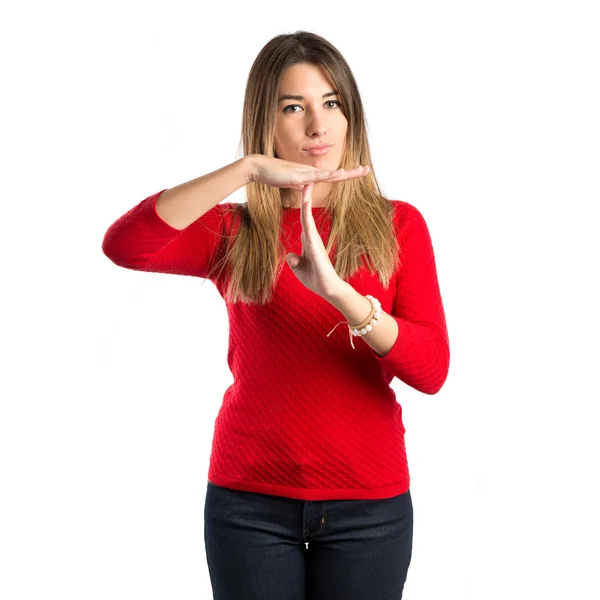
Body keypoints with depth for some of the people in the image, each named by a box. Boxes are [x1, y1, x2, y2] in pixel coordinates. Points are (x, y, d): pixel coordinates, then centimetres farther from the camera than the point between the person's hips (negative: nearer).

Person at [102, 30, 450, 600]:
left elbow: (432, 370, -10)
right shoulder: (233, 233, 2)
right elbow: (123, 246, -18)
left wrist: (337, 290, -25)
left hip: (368, 502, 0)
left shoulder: (396, 225, 2)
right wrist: (248, 168, -24)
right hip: (251, 498, 0)